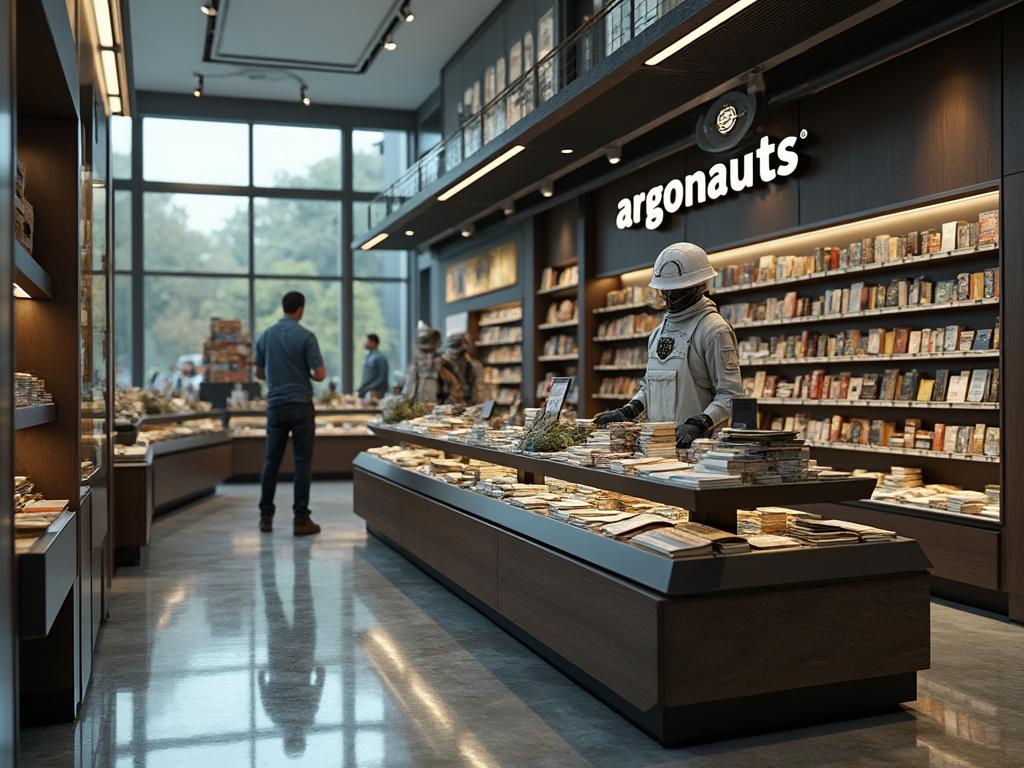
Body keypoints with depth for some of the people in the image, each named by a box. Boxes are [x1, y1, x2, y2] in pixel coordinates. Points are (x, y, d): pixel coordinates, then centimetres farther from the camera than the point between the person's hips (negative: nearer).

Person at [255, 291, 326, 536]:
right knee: (302, 462, -1)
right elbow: (320, 375, -11)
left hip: (275, 404, 5)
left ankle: (266, 517, 14)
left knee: (272, 461, 10)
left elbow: (259, 373, 14)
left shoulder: (265, 336, 6)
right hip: (300, 405, -4)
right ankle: (301, 519, -2)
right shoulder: (306, 336, -8)